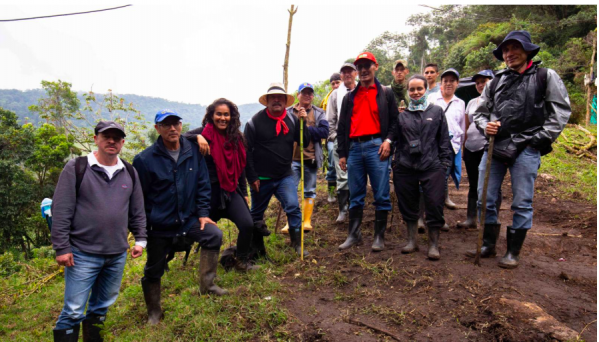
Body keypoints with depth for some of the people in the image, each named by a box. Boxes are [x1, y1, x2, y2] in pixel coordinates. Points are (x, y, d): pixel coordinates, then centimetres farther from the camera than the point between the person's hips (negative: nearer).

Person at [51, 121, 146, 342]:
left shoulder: (130, 172, 7)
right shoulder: (76, 168, -6)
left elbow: (137, 211, 13)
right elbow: (61, 211, -7)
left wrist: (140, 239, 9)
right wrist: (61, 248, -10)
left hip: (118, 255, 4)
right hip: (82, 255, -4)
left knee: (102, 306, 18)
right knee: (73, 311, 2)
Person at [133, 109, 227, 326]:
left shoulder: (193, 152, -4)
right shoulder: (144, 160, -14)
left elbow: (202, 185, 4)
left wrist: (203, 213, -2)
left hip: (188, 219, 3)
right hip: (158, 227, -3)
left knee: (214, 235, -19)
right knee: (154, 271, 10)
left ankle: (207, 284, -1)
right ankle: (154, 312, 35)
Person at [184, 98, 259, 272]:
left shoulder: (235, 137, 7)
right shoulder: (204, 132, -7)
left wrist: (244, 192, 14)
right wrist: (197, 137, -35)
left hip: (230, 190, 4)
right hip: (208, 191, -4)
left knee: (247, 224, -9)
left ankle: (242, 261, 15)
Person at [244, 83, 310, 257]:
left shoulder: (292, 120, 2)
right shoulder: (255, 121, -9)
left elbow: (305, 143, 1)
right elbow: (247, 151, -8)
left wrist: (303, 123, -13)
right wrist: (252, 177, -10)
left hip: (285, 176, 2)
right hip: (261, 178, -2)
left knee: (293, 207, -13)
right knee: (257, 213, 13)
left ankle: (297, 243, 2)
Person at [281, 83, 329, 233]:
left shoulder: (319, 113, 7)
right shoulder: (288, 112, 6)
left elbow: (324, 131, -9)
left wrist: (305, 128, -15)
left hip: (311, 158, 1)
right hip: (292, 158, -1)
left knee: (309, 191, 9)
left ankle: (307, 220, 19)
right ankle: (290, 222, 7)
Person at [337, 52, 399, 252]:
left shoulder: (385, 93, 10)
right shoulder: (350, 97, 17)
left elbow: (395, 120, 7)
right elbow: (342, 126, 15)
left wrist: (388, 140, -9)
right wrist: (342, 153, 9)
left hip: (376, 146, -3)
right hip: (354, 148, 3)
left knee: (381, 195, -1)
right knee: (355, 195, 7)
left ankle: (379, 236, 9)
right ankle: (354, 235, 16)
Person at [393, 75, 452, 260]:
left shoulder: (437, 111, 8)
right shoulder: (402, 114, 9)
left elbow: (444, 139, 8)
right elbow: (396, 139, 11)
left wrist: (444, 162, 2)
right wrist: (396, 161, 3)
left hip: (432, 167, -1)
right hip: (406, 167, 2)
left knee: (434, 205, -2)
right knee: (408, 205, 9)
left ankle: (434, 245, 12)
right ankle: (412, 241, 25)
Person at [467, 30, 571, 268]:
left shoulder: (546, 77, 5)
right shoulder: (496, 82, 16)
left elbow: (561, 110, 2)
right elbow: (480, 112, 19)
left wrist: (542, 138, -7)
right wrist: (485, 126, -2)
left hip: (526, 149, -4)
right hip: (494, 147, 4)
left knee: (522, 203, 2)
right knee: (485, 199, 5)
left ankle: (513, 252, 15)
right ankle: (488, 246, 22)